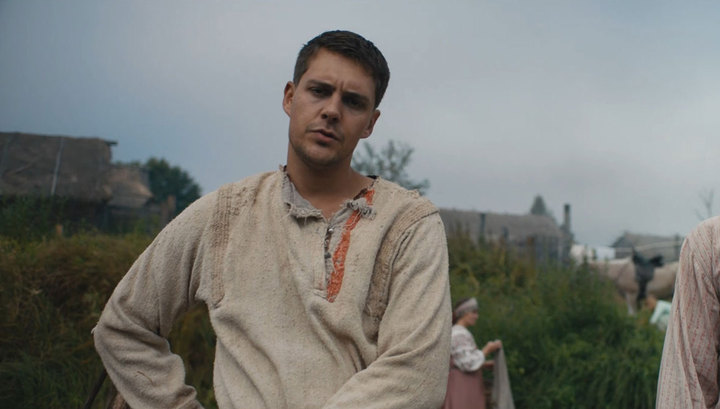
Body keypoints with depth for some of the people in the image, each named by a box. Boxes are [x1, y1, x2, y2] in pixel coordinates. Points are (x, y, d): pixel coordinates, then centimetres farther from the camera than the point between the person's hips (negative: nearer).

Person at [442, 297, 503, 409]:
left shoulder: (458, 333, 17)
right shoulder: (459, 335, -15)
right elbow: (468, 364, -21)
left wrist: (485, 364, 18)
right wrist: (487, 350, -11)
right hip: (461, 388, -11)